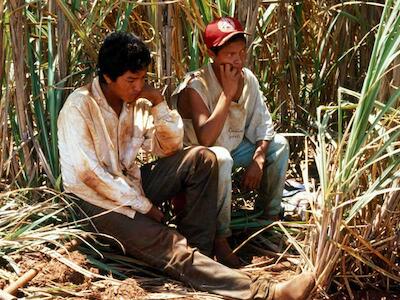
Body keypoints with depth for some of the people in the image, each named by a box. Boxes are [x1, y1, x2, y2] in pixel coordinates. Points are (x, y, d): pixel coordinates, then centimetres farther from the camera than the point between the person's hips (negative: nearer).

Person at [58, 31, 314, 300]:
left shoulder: (137, 101, 3)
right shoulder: (79, 107, -18)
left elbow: (170, 148, 7)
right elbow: (88, 173, -23)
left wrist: (158, 102, -9)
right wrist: (144, 206, -19)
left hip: (131, 183, 7)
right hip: (97, 200, -7)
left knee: (202, 159, -11)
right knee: (171, 247, -28)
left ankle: (197, 248, -13)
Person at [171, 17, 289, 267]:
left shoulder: (248, 78, -7)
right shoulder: (196, 86, -28)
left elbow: (263, 125, 0)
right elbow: (205, 140, -40)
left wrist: (258, 160, -16)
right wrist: (227, 93, -36)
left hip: (233, 147, 8)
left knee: (278, 144, -1)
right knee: (220, 158, -38)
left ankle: (270, 216, 9)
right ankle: (220, 239, -27)